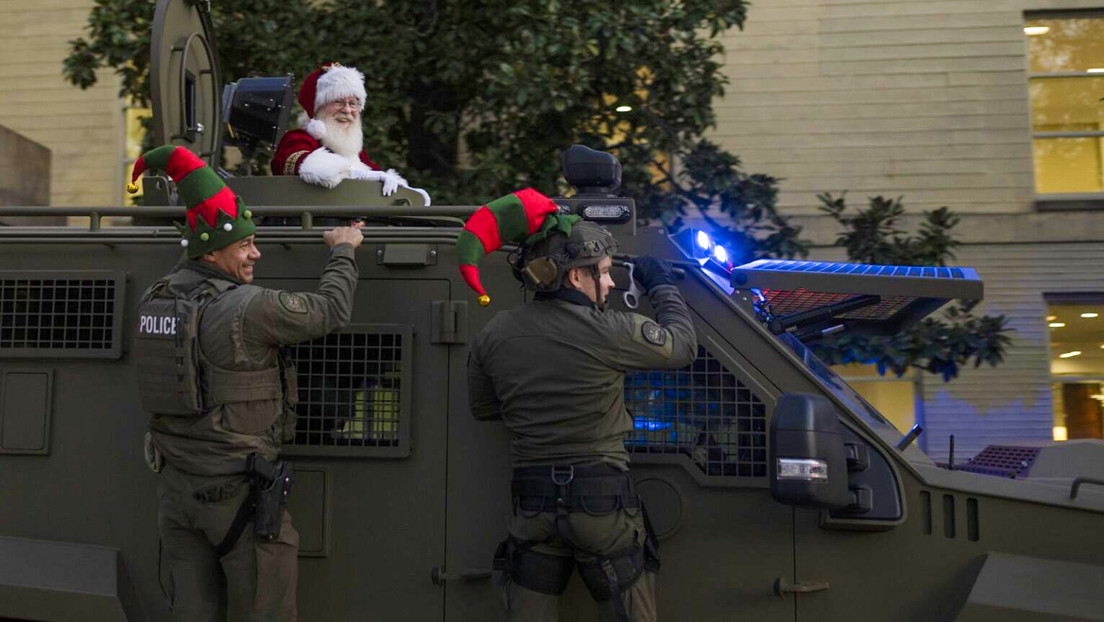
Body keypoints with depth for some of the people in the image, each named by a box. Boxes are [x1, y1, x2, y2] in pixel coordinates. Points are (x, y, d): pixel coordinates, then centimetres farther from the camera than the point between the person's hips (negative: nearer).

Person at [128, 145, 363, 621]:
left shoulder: (152, 301, 3)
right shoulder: (250, 308, -19)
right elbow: (331, 311, -9)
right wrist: (342, 249, 6)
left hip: (175, 487, 8)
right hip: (236, 491, -7)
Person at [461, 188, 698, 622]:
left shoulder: (493, 337, -1)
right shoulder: (609, 332, -14)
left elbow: (482, 409, 13)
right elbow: (682, 346, 2)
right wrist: (663, 287, 16)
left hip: (532, 504, 4)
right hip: (603, 502, -3)